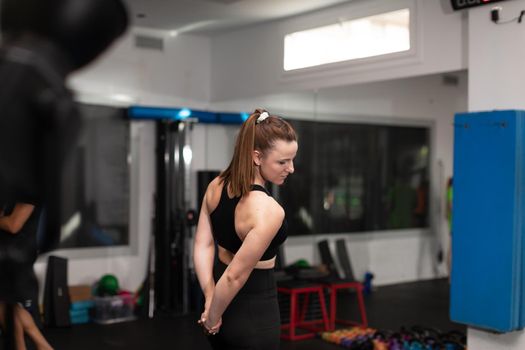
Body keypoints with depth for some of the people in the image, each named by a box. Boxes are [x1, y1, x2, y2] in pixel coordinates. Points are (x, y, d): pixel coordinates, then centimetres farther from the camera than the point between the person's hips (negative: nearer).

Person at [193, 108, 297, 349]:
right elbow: (235, 276, -24)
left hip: (222, 301, 8)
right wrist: (213, 316, -10)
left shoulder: (216, 186, -5)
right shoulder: (268, 211, -28)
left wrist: (210, 301, -4)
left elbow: (202, 246, -4)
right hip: (253, 309, -8)